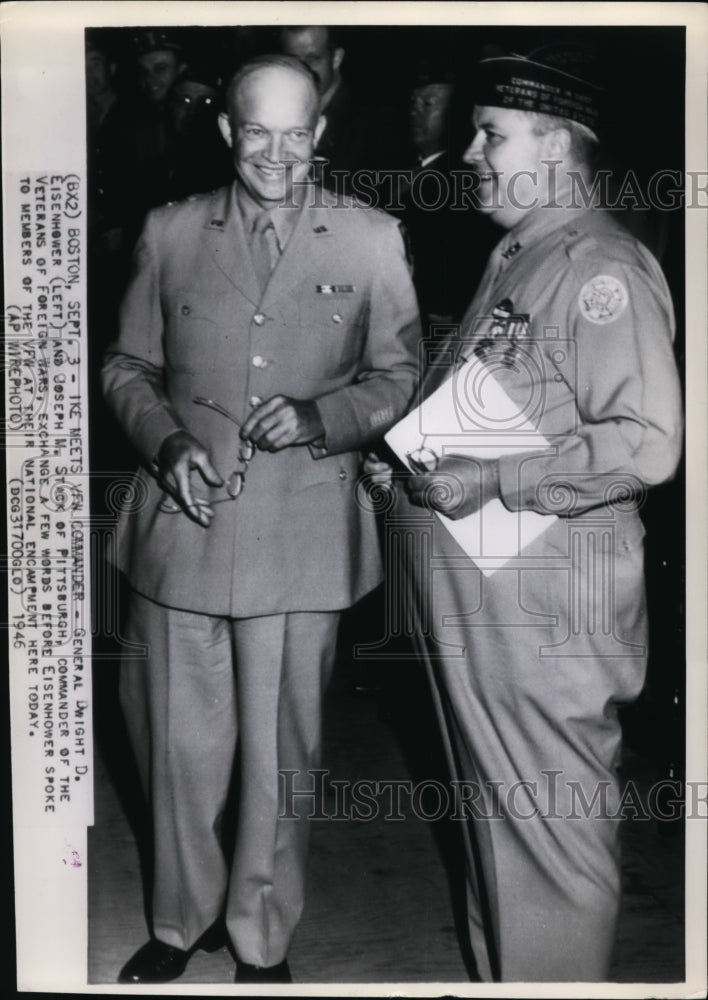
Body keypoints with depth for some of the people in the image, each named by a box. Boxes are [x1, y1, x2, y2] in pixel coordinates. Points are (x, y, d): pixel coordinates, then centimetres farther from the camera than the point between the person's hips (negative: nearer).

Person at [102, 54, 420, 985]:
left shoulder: (372, 239, 2)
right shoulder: (171, 232, 7)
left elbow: (398, 377, 6)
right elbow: (128, 366, 13)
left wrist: (322, 418, -12)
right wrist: (166, 442, -6)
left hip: (302, 540, -1)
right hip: (183, 527, 2)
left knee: (281, 752, 8)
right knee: (179, 744, 11)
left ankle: (264, 940, 30)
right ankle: (180, 920, 35)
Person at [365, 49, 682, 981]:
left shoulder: (602, 267, -15)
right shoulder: (513, 258, 14)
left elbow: (647, 442, -22)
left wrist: (494, 481, -22)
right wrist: (413, 457, 9)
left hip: (545, 599, -10)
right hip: (474, 588, 10)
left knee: (553, 822, 4)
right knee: (492, 801, 22)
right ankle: (496, 970, 40)